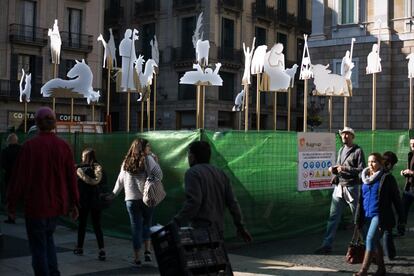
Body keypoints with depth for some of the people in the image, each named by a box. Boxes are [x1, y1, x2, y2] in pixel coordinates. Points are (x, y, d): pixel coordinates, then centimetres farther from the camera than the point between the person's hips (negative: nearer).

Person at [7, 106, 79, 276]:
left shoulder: (30, 146, -13)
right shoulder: (63, 146, -1)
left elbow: (19, 176, -10)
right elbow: (71, 177, 3)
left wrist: (12, 203, 0)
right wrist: (74, 203, 12)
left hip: (35, 206, -4)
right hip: (57, 205, 4)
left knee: (38, 246, 6)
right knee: (48, 239, 23)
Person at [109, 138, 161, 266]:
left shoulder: (126, 162, 9)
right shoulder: (148, 159, -5)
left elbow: (120, 180, 14)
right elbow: (159, 176, -7)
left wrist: (114, 194, 26)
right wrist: (156, 162, 5)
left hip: (131, 199, 3)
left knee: (136, 227, 8)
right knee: (147, 224, 15)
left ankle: (137, 257, 10)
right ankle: (147, 251, 3)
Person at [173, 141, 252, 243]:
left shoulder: (192, 173, -7)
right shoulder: (220, 173, 16)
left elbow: (193, 202, -20)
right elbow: (232, 202, 14)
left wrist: (176, 222, -22)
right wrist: (240, 227, 18)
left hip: (201, 228, -8)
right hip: (219, 229, 8)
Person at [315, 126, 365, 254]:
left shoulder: (358, 151, -4)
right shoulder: (341, 150, 16)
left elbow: (362, 170, -11)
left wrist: (345, 168, -20)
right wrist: (333, 169, 0)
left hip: (351, 187, -6)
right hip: (339, 187, 6)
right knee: (333, 217, 3)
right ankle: (327, 244, 5)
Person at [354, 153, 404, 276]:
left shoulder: (387, 178, -4)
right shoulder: (365, 177, 12)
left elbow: (396, 198, -1)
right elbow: (361, 199, 18)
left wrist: (401, 216, -1)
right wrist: (358, 218, 15)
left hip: (379, 215, -6)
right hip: (366, 216, 6)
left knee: (370, 239, -16)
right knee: (375, 242, 13)